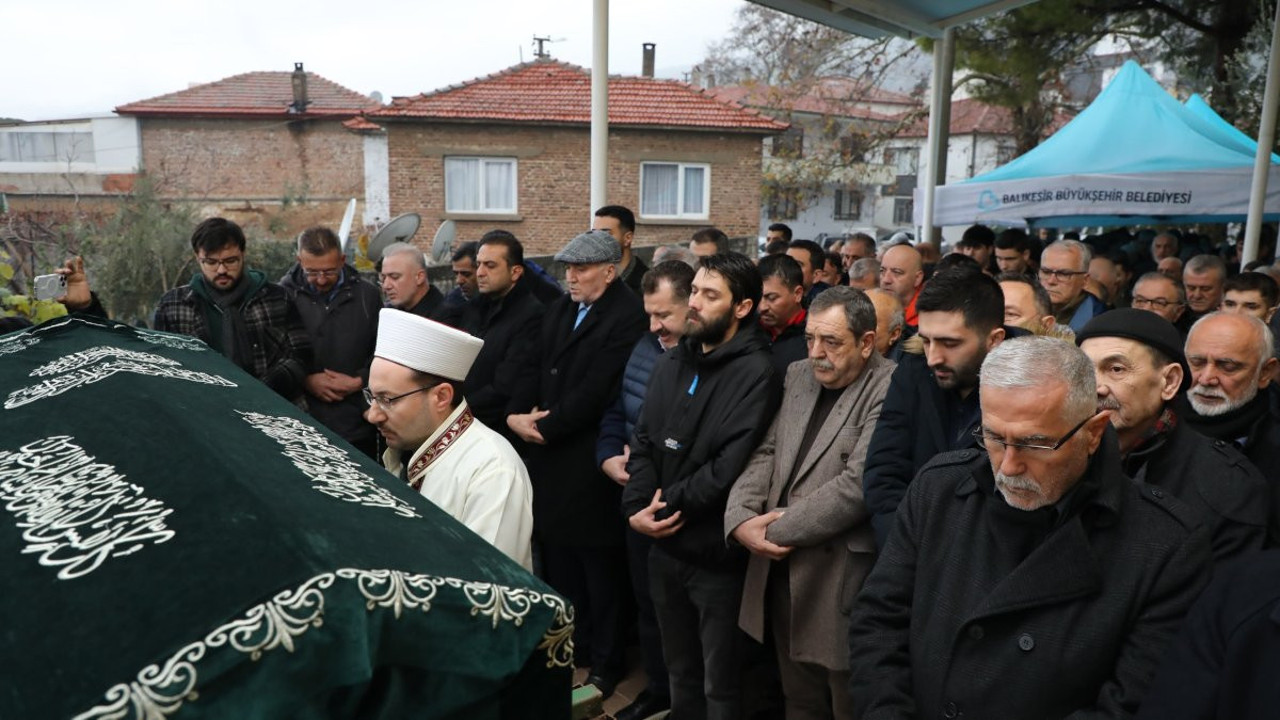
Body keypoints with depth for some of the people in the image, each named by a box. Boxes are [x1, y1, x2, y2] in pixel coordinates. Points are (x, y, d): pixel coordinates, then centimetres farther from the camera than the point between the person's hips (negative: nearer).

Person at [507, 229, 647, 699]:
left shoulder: (627, 318, -15)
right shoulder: (559, 309, 13)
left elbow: (595, 392, -20)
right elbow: (535, 370, 11)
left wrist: (545, 428, -12)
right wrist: (516, 414, -6)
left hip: (591, 462, -7)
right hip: (550, 457, 8)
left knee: (600, 568, 7)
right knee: (558, 560, 16)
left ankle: (605, 662, 23)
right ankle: (570, 646, 33)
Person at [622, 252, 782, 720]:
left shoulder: (756, 373, -16)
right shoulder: (673, 363, 8)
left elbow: (730, 466, -23)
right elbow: (644, 441, 5)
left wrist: (664, 506, -15)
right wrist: (636, 507, -10)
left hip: (717, 553, -6)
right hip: (665, 546, 7)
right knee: (680, 671, 25)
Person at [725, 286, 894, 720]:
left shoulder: (889, 390, -14)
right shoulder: (798, 376, 10)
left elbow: (859, 484, -22)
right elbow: (767, 453, 8)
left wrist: (778, 530, -14)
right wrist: (740, 519, -9)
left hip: (842, 582, -6)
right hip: (781, 572, 7)